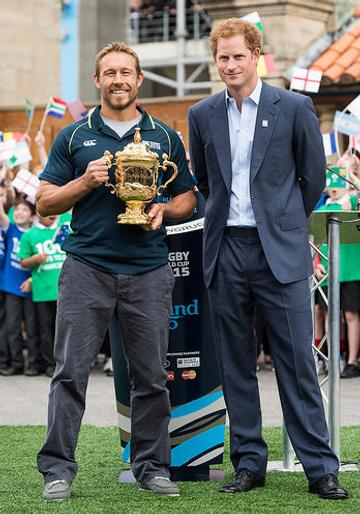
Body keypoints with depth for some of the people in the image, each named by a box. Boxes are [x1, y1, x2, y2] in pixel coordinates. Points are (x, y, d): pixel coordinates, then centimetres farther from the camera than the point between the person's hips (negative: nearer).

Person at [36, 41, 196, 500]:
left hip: (148, 271, 1)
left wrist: (164, 210, -5)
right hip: (87, 267, -1)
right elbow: (44, 203, 7)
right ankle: (57, 469, 0)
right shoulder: (74, 137, 8)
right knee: (70, 372, -4)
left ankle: (152, 467, 14)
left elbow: (187, 198, 16)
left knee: (151, 376, 4)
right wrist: (86, 182, -9)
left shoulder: (164, 138, 12)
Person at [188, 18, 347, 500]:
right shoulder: (203, 115, 8)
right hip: (227, 251, 3)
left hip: (279, 251, -3)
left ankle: (320, 468, 1)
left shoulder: (294, 107, -2)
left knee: (297, 360, -3)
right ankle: (249, 462, 15)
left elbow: (314, 176, 6)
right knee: (236, 363, 7)